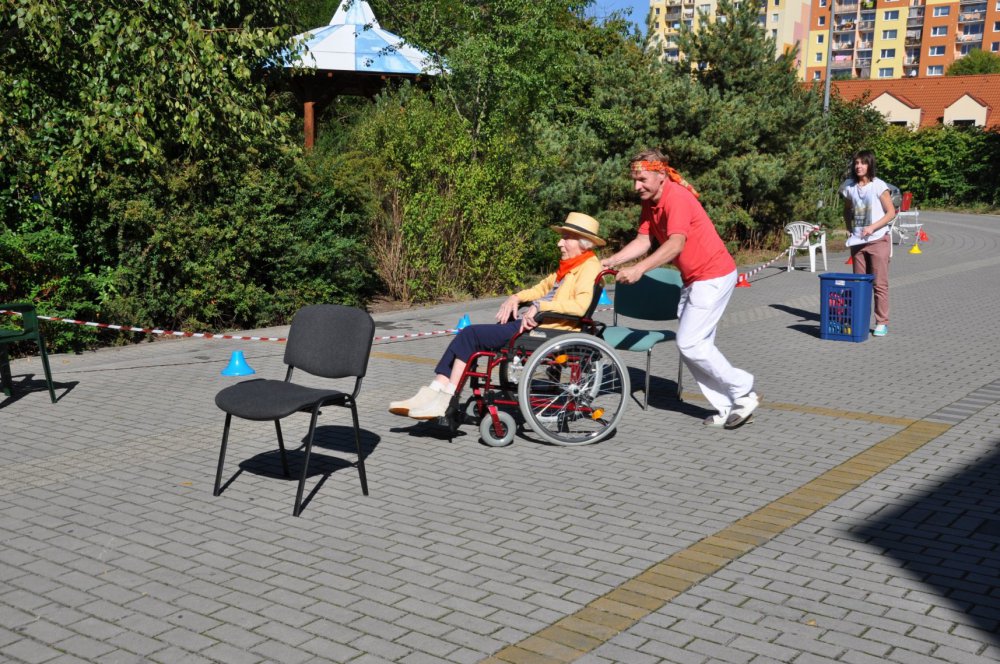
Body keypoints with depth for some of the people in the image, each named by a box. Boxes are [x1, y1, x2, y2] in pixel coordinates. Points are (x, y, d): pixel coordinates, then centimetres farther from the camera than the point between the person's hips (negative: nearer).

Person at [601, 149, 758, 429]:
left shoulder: (676, 198, -22)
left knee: (690, 343, -12)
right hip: (694, 279, 10)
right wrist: (609, 261, -12)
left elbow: (676, 244, -34)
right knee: (694, 344, 8)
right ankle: (727, 406, 13)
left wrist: (639, 269, -43)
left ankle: (743, 392, 1)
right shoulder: (650, 203, 7)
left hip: (713, 275, -10)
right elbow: (643, 241, 1)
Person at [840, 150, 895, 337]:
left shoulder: (878, 186, -8)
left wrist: (872, 227, -18)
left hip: (878, 240, -5)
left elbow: (891, 212, -8)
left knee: (879, 283, -3)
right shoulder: (849, 187, 6)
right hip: (857, 241, 5)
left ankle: (882, 323, 3)